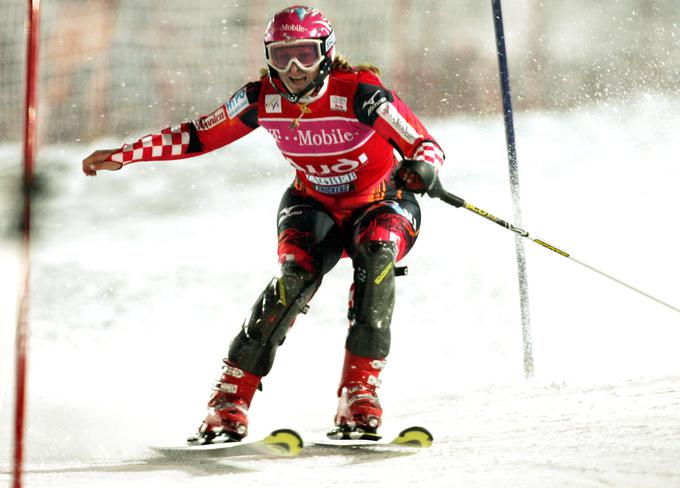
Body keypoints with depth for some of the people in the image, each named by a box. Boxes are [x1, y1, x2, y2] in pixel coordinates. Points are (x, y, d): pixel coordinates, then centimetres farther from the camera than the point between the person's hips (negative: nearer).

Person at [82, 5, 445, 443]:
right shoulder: (263, 99, -14)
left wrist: (420, 168, -48)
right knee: (296, 274, -27)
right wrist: (121, 156, -7)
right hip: (313, 205, 2)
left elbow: (428, 146, -24)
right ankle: (230, 398, -21)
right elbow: (199, 136, -2)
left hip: (380, 204, -2)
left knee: (376, 257, -34)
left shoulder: (359, 93, -25)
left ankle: (360, 395, -29)